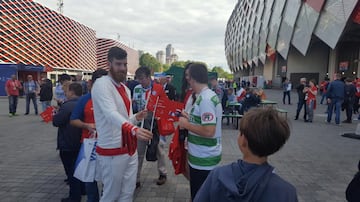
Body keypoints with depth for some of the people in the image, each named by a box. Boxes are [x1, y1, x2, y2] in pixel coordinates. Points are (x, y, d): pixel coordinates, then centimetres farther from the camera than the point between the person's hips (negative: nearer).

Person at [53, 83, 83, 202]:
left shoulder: (67, 105, -22)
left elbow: (56, 122, -20)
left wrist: (55, 114, 3)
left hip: (67, 144, -8)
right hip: (79, 142, 8)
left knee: (70, 170, 3)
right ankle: (81, 190, 33)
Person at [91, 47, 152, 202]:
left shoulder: (125, 89, 12)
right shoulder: (101, 84, -15)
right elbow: (111, 114, -33)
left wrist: (136, 117, -3)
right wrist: (134, 130, -48)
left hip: (130, 149, 8)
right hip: (112, 151, -7)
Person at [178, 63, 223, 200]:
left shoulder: (205, 99, -23)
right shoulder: (208, 95, 7)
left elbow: (208, 131, -28)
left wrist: (186, 124, -17)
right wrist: (190, 118, 10)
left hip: (203, 158, -9)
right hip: (204, 155, 9)